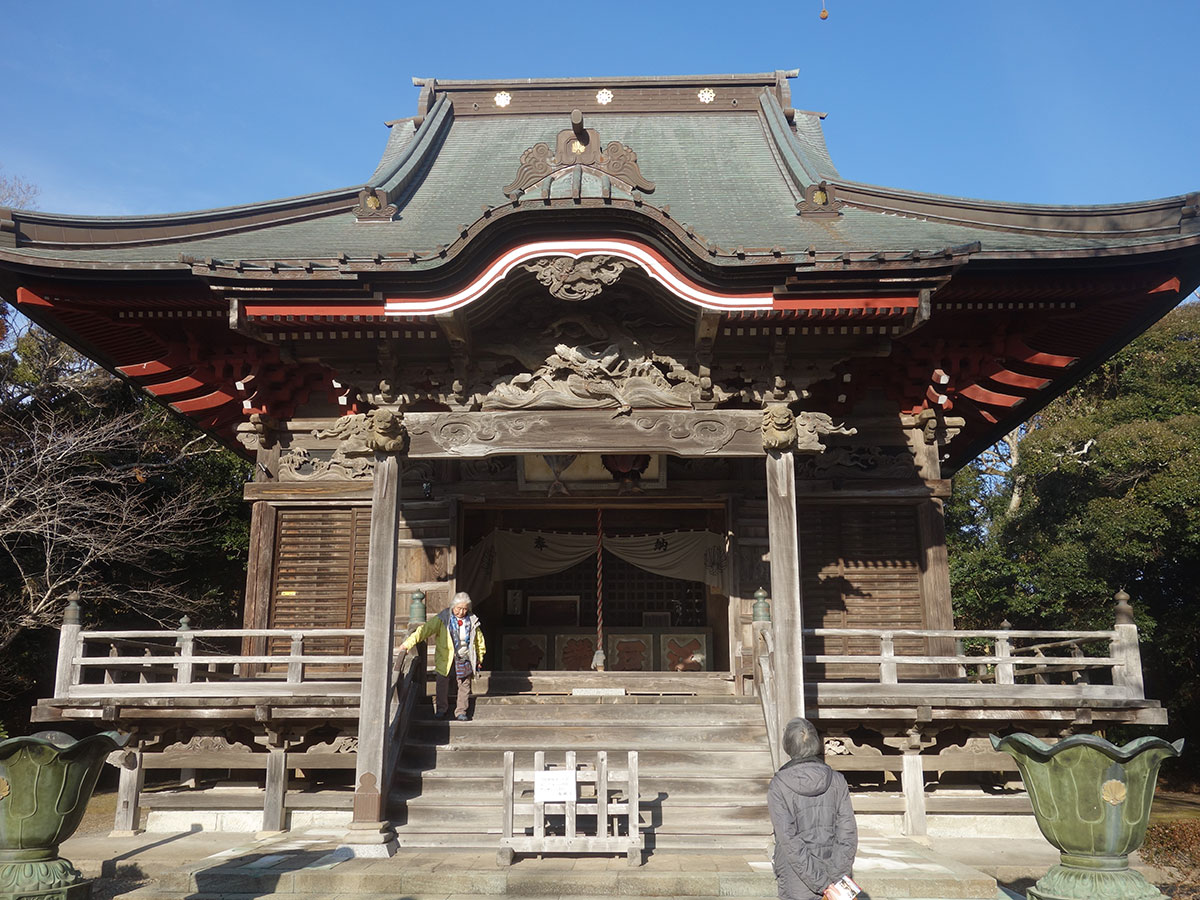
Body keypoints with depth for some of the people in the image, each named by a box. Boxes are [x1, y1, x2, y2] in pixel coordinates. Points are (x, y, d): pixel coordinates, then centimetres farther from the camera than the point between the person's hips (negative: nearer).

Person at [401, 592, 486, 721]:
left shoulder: (472, 621, 2)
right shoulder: (442, 619, -9)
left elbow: (479, 639, 15)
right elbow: (425, 630, -15)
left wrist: (479, 658, 19)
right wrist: (409, 643, -24)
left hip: (465, 658, 2)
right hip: (445, 658, -2)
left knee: (464, 684, 3)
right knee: (443, 683, 2)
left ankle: (461, 711, 14)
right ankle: (441, 709, 20)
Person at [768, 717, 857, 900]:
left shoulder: (778, 786, -15)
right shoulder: (836, 781, -5)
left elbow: (790, 841, -20)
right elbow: (848, 834, -10)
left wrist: (823, 884, -18)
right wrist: (834, 879, -12)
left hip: (796, 885, -3)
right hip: (832, 872, 3)